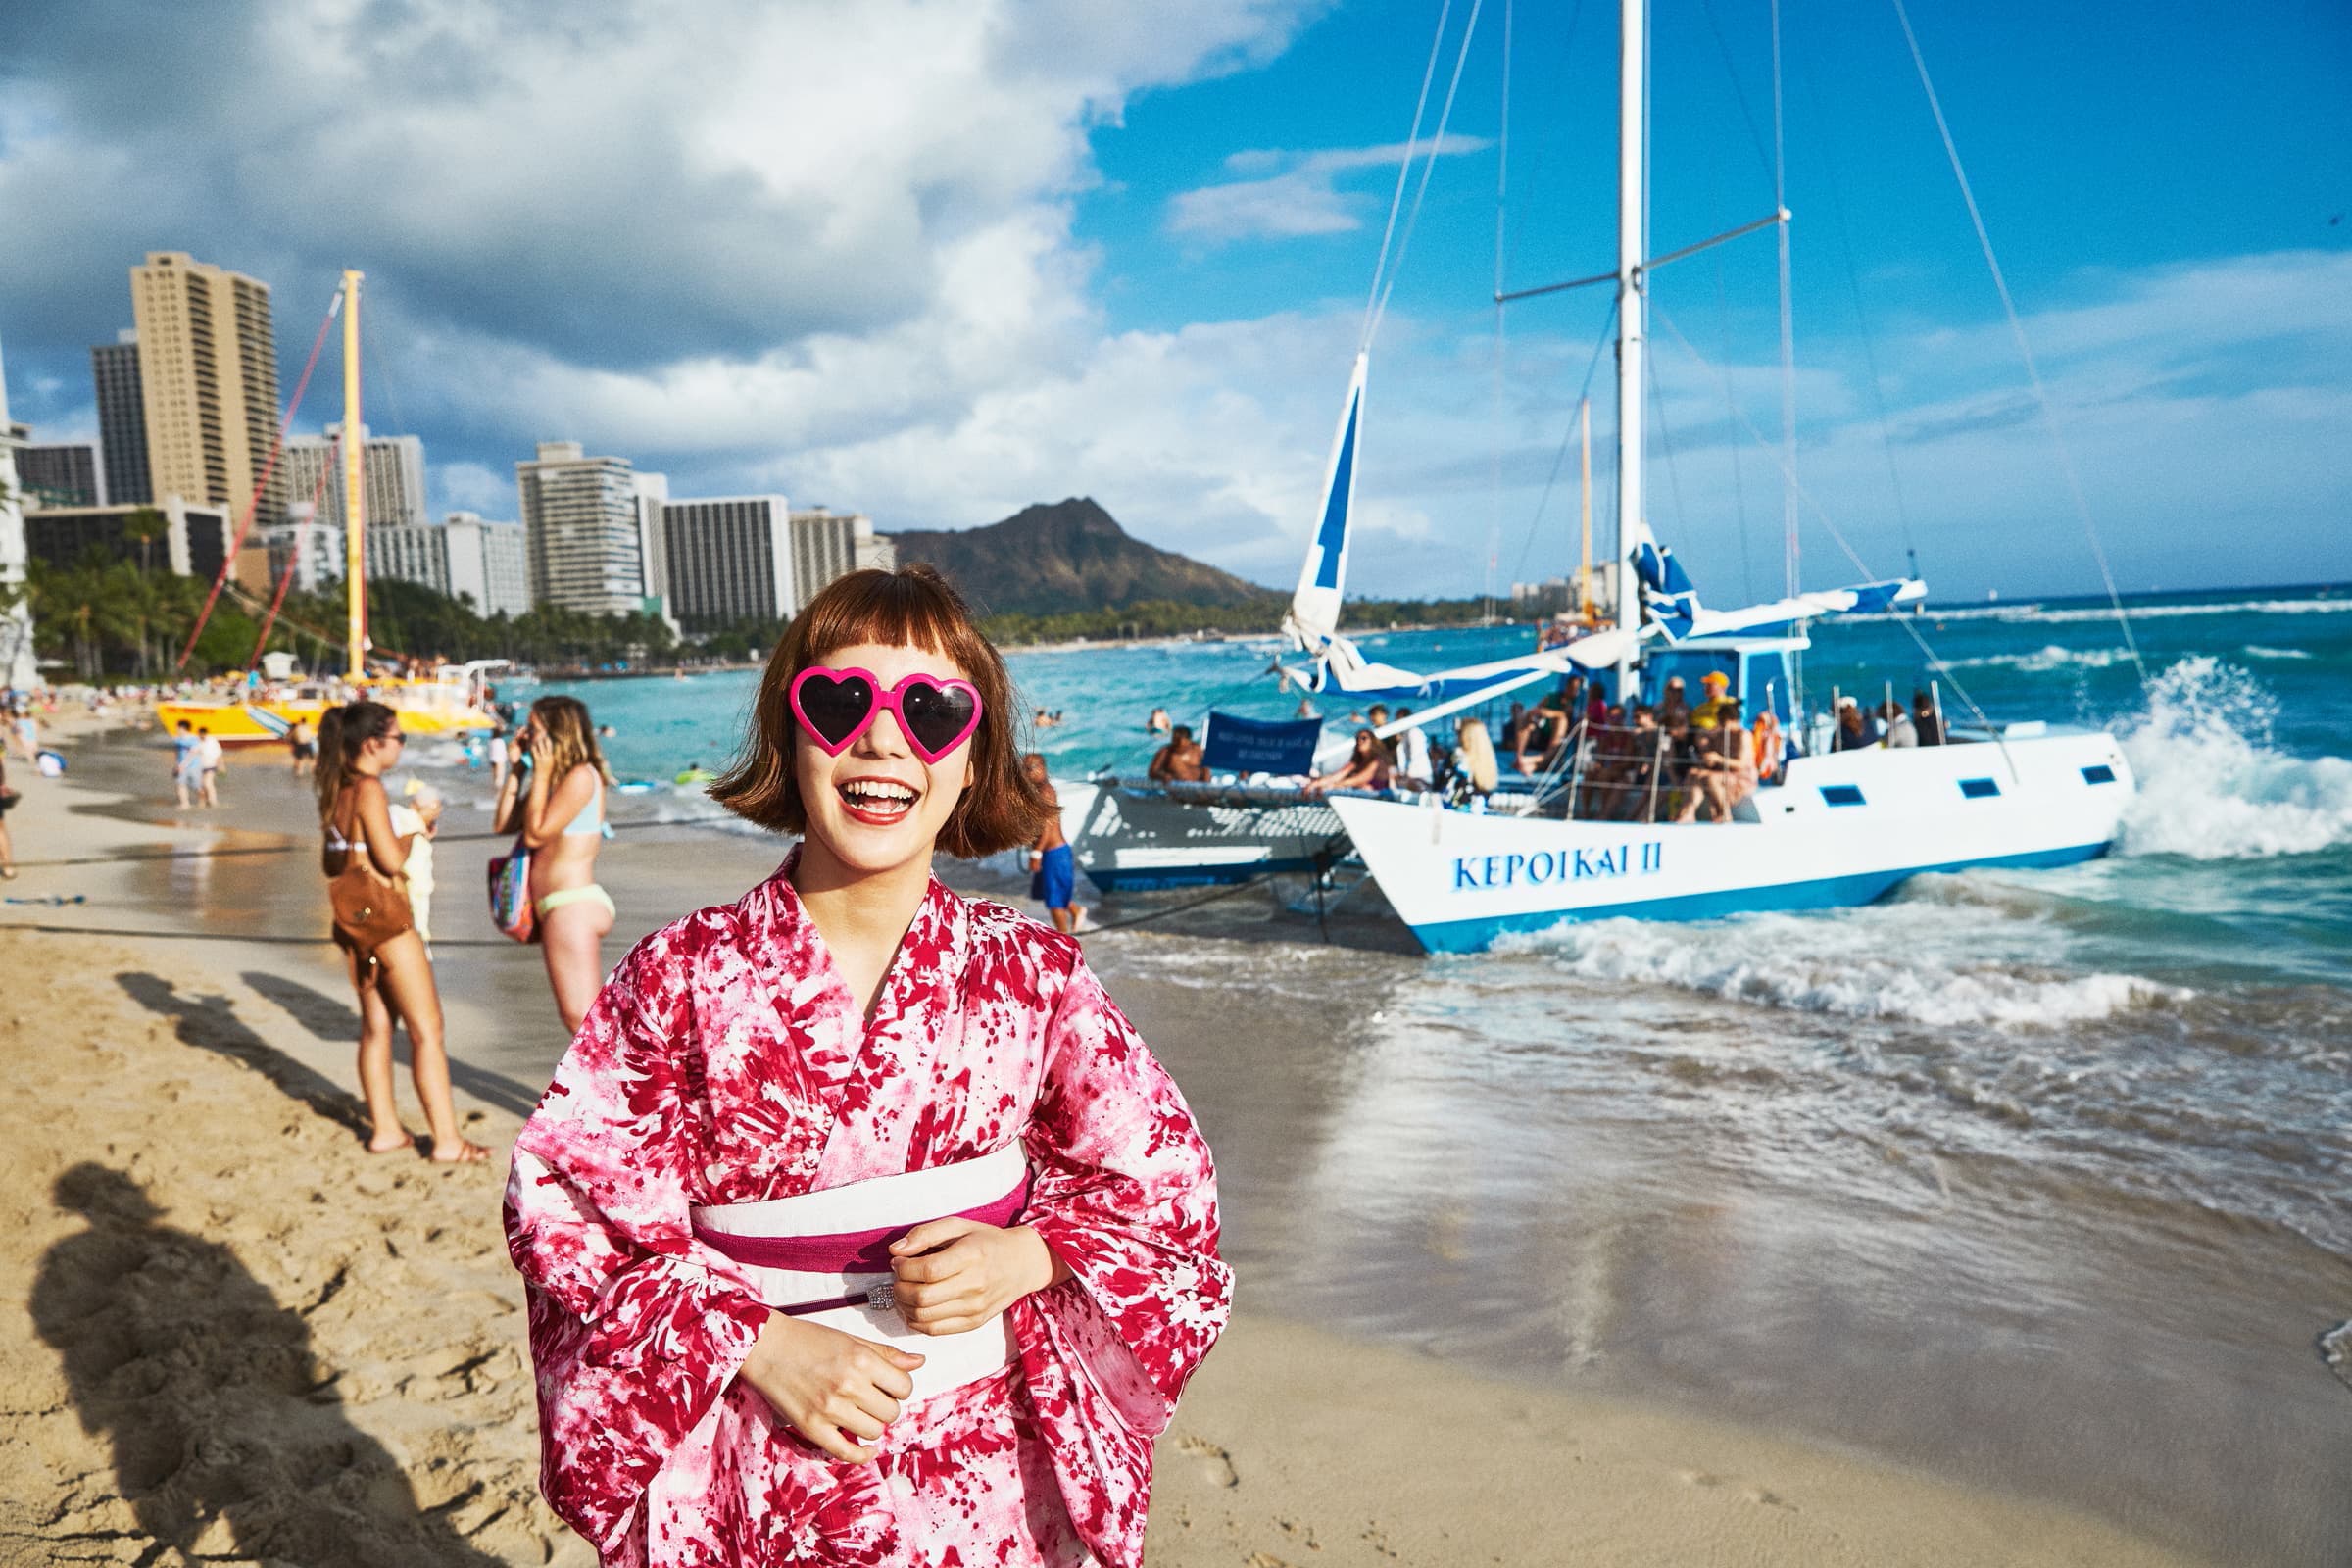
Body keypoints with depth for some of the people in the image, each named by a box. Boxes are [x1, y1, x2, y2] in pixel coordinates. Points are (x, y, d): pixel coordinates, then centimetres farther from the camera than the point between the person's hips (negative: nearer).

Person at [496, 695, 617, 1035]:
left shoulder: (581, 776, -13)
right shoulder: (560, 776, 15)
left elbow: (535, 834, -16)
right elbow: (505, 824, 12)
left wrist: (541, 774, -11)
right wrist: (516, 767, 11)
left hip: (573, 905, -10)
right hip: (564, 907, 10)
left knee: (581, 1017, -10)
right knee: (575, 1015, 16)